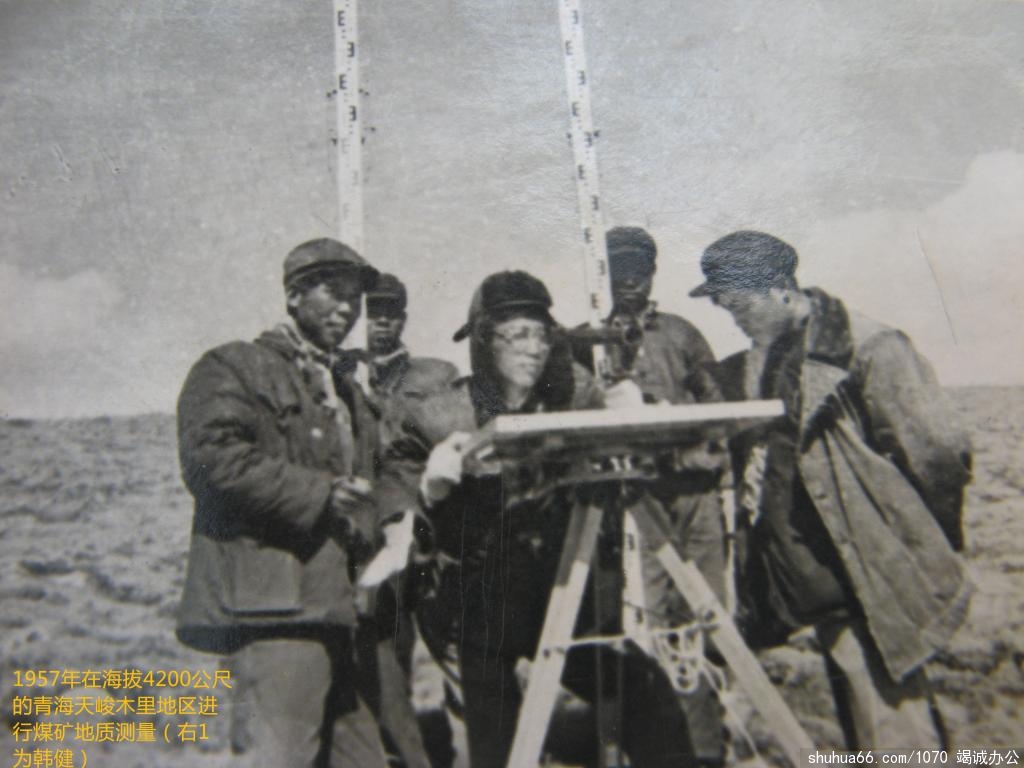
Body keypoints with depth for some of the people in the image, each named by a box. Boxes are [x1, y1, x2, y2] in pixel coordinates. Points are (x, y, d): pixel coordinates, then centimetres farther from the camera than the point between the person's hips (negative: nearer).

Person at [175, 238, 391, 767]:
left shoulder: (348, 396, 26)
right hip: (274, 606, -8)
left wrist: (361, 524, 8)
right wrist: (318, 494, -14)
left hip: (336, 608, 9)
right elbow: (211, 458, -17)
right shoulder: (235, 367, 0)